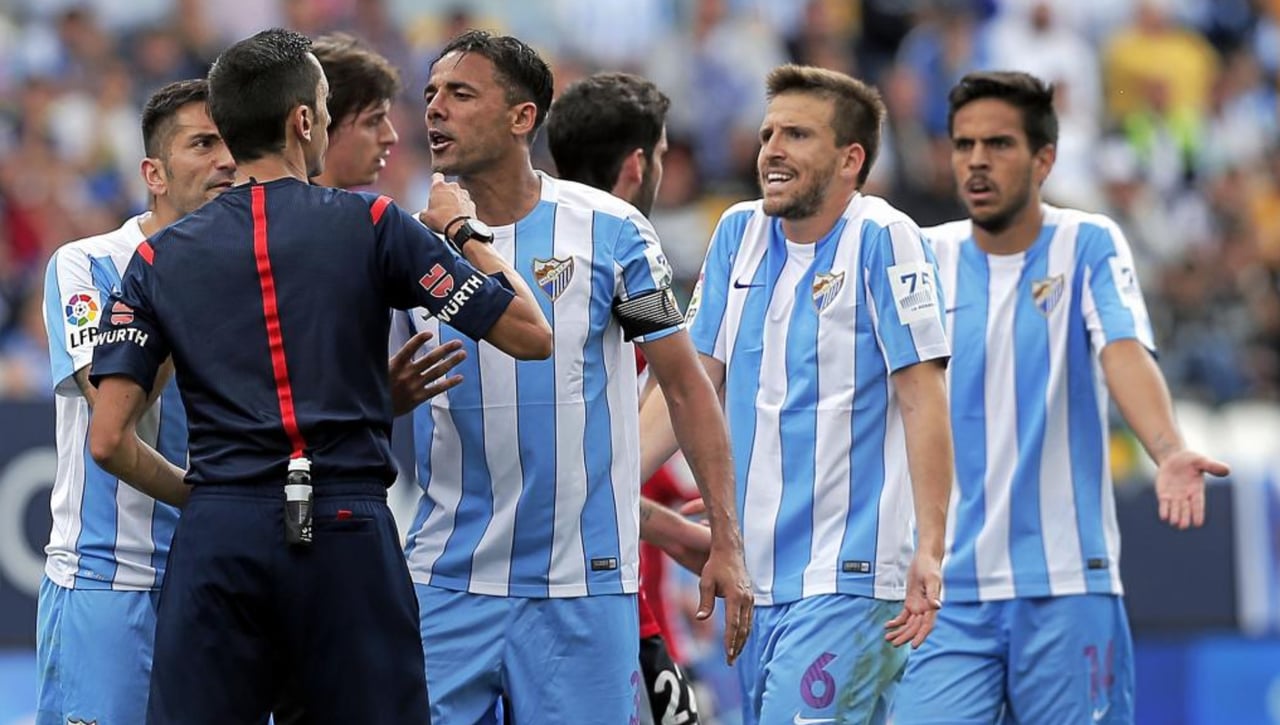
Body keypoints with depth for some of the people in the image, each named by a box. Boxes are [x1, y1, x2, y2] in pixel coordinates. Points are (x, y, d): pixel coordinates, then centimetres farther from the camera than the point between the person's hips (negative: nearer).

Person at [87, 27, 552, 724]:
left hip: (219, 536, 1)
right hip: (348, 533, -1)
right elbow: (531, 334, 5)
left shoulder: (158, 259, 8)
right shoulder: (373, 226, 2)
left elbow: (108, 439, 2)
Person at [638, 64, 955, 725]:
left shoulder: (882, 238, -8)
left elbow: (922, 401, -12)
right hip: (754, 578, 7)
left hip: (848, 578, -7)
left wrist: (929, 548, -19)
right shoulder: (739, 234, 11)